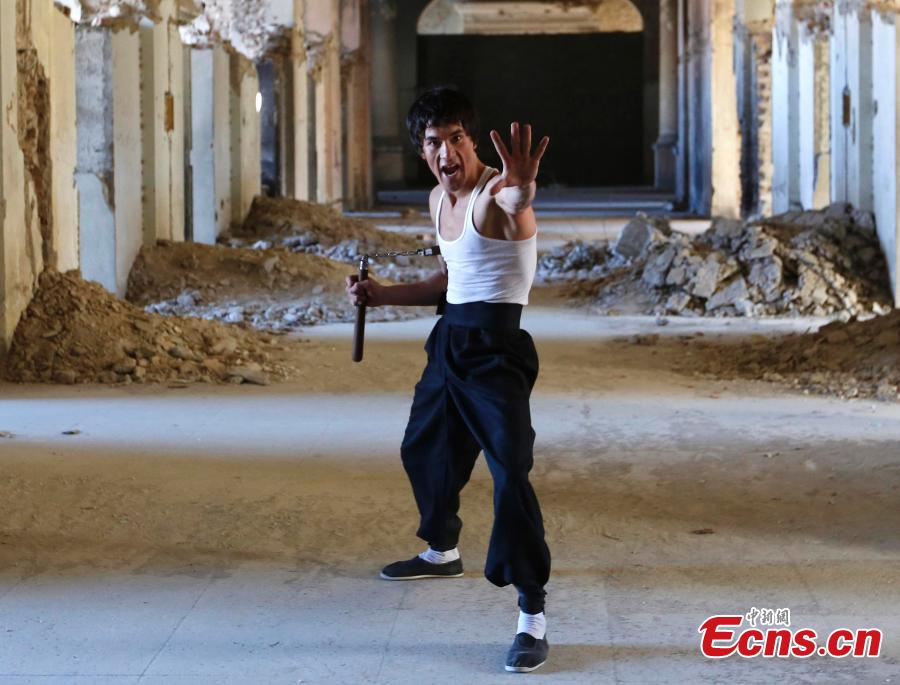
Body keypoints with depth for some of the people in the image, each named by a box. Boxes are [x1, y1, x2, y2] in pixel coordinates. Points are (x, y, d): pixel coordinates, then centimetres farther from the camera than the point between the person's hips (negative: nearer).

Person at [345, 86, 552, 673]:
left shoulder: (495, 194, -17)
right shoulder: (440, 199, 12)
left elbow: (517, 203, -45)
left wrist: (522, 189, -69)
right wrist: (383, 294, 19)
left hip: (495, 346, -9)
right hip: (450, 341, 10)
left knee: (510, 472, -18)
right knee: (423, 449, 25)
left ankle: (534, 617, -18)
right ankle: (443, 552, 51)